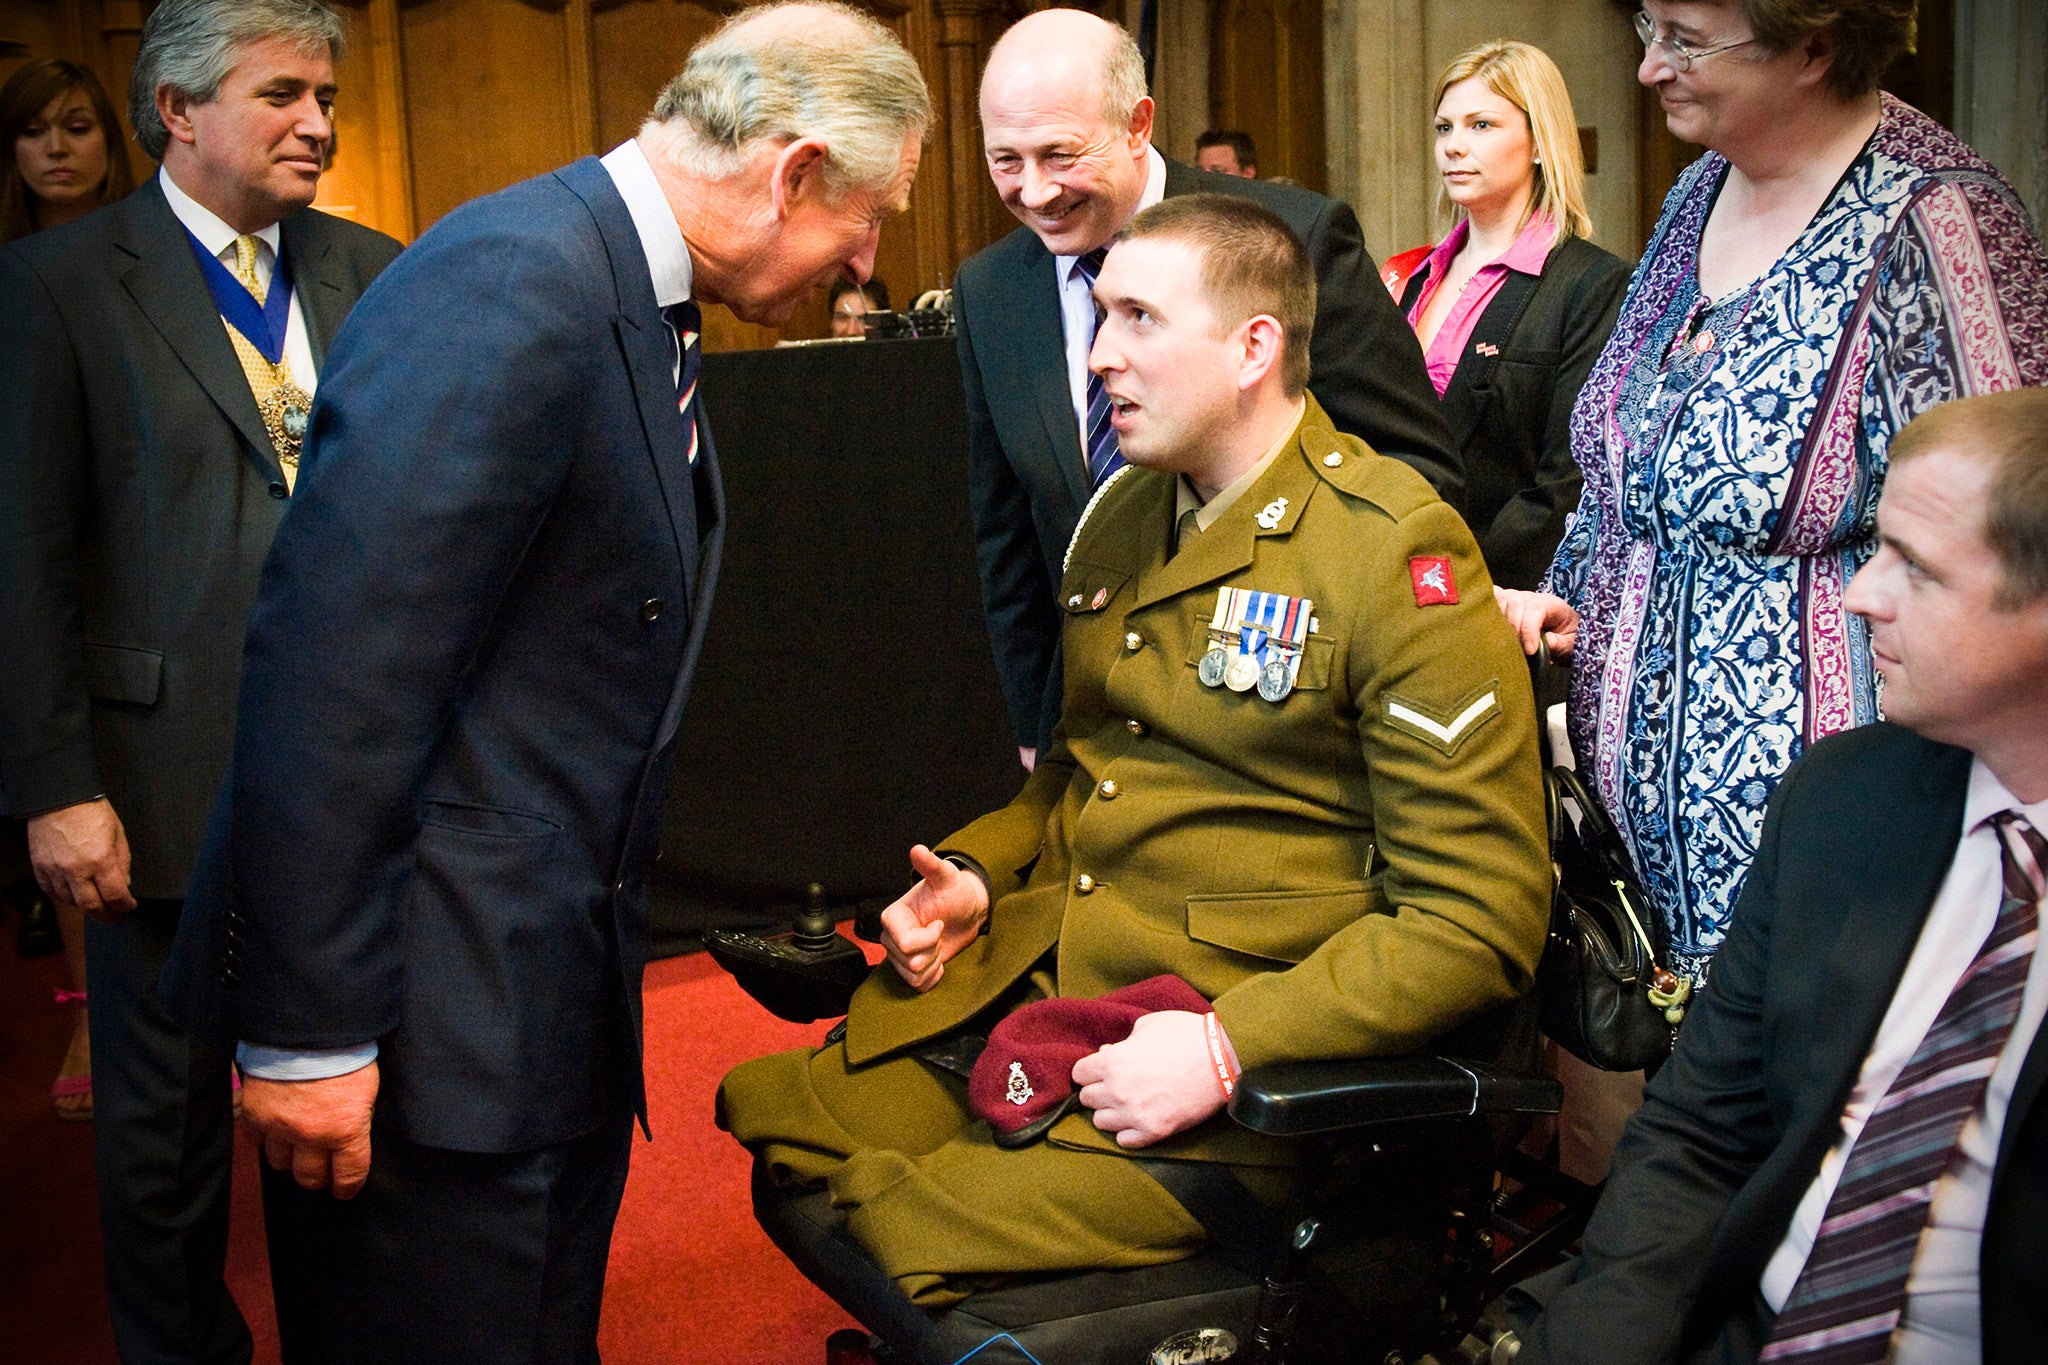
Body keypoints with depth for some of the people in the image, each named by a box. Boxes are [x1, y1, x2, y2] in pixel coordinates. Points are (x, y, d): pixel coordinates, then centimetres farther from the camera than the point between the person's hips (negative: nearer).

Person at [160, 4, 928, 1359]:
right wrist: (309, 1029, -22)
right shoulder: (513, 282, -21)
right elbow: (336, 668, -25)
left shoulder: (641, 302, 9)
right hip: (428, 1013, -9)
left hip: (556, 986, 9)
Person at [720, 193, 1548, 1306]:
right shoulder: (1120, 516, 12)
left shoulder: (1396, 555, -12)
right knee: (760, 1114, -7)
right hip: (1019, 988, 8)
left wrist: (1226, 1047, -22)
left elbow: (1481, 919, -15)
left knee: (895, 1247, -22)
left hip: (1241, 1074, -7)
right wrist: (974, 874, 7)